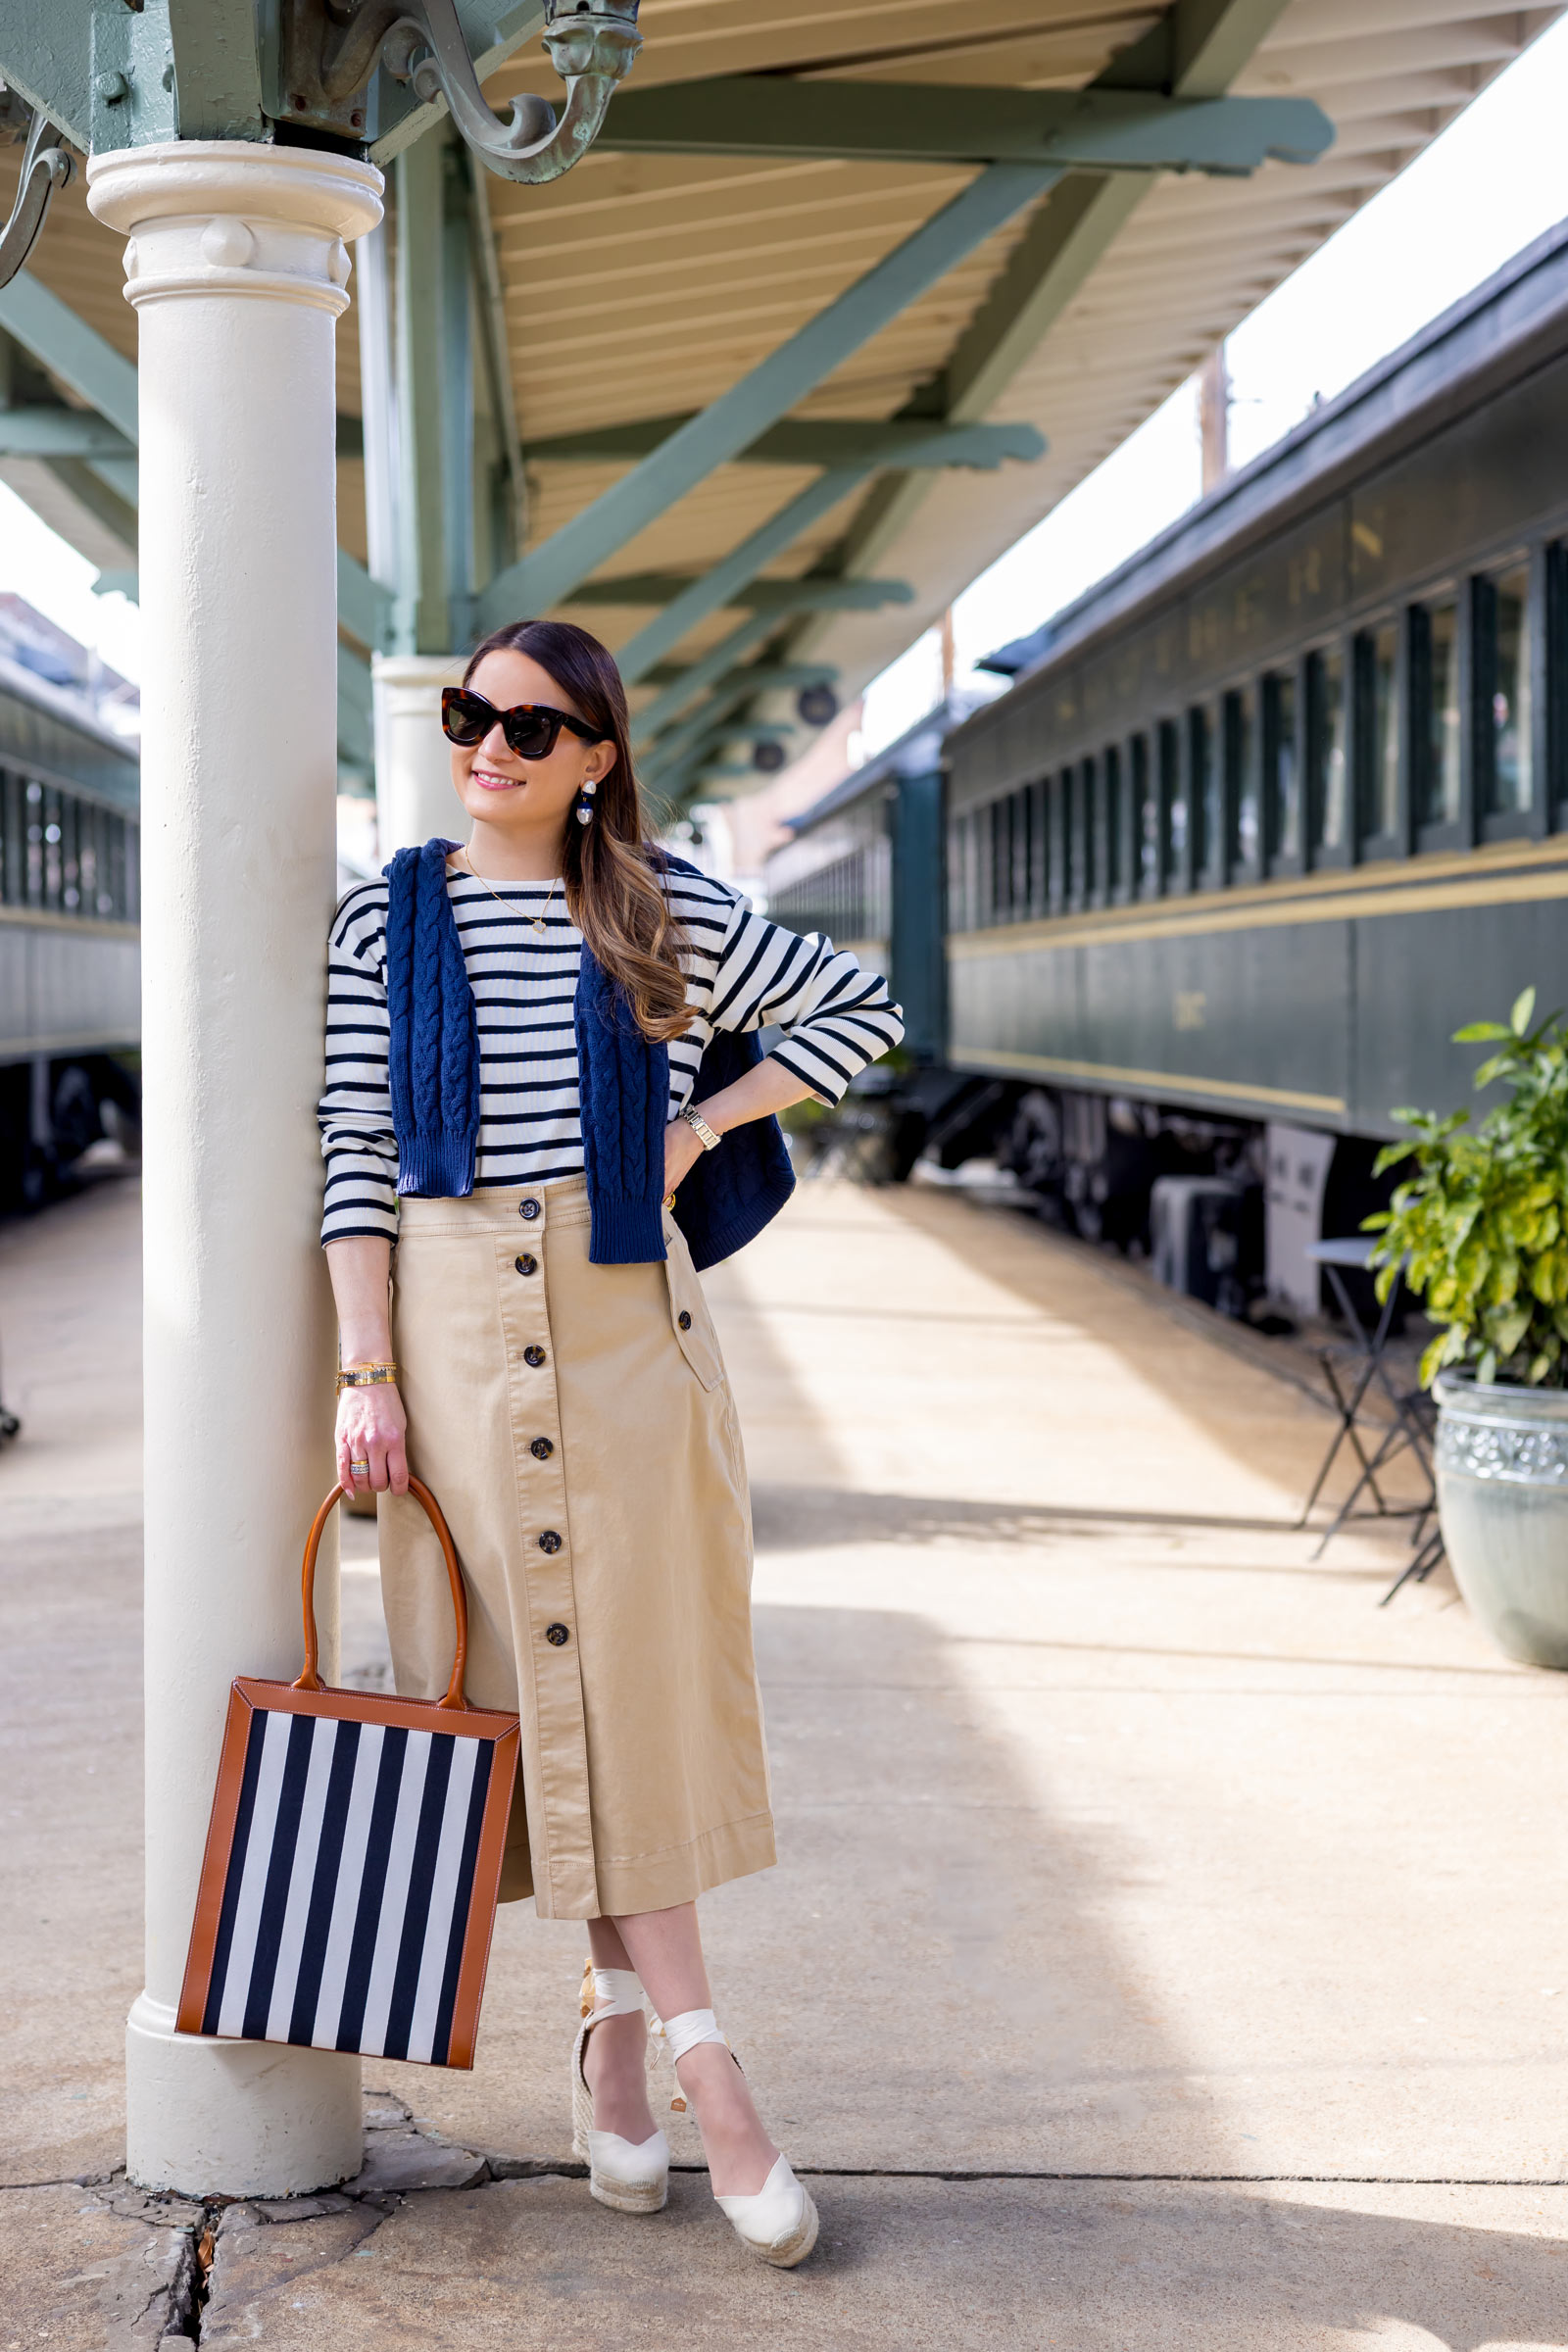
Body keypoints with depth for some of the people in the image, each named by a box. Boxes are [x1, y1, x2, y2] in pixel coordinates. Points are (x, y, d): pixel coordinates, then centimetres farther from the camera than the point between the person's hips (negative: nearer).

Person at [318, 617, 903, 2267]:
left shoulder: (668, 916, 4)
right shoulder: (388, 920, 4)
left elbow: (859, 1010, 12)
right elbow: (356, 1154, 1)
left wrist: (703, 1128, 2)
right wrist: (367, 1374, -7)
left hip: (627, 1321, 0)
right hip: (453, 1320, 0)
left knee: (631, 1668, -1)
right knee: (538, 1676, 0)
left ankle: (618, 2036, 13)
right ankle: (700, 2064, 7)